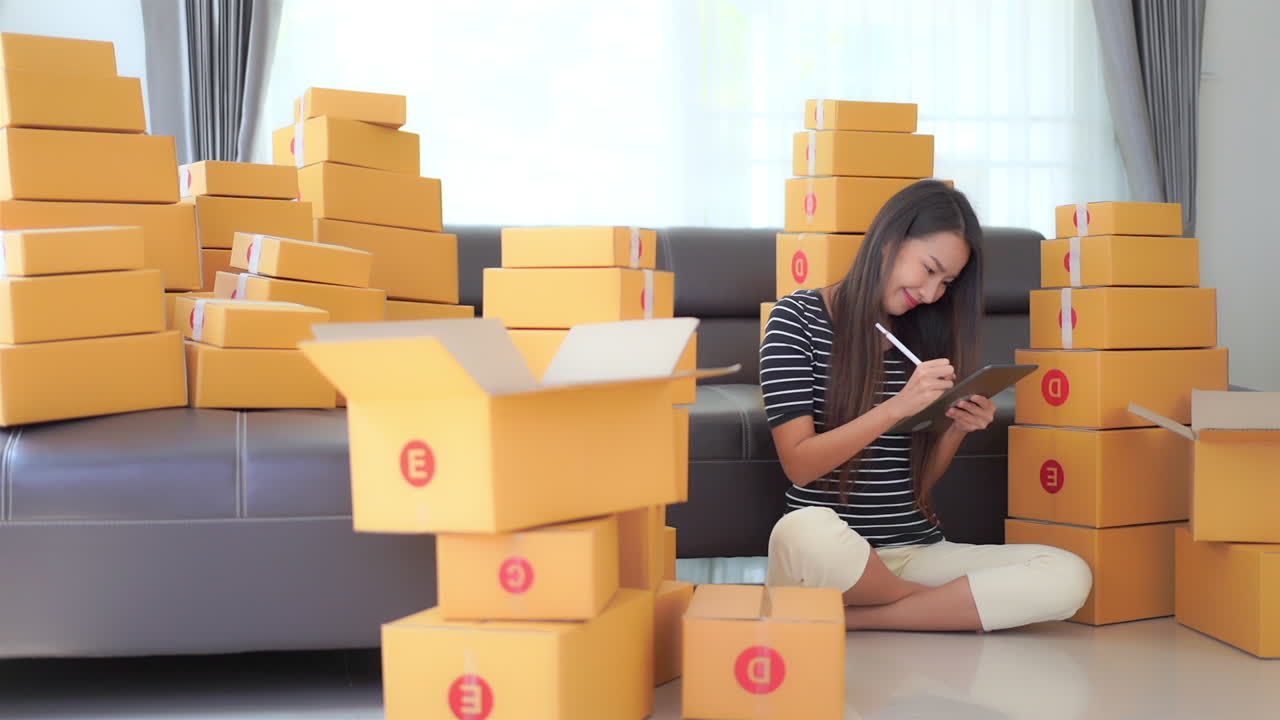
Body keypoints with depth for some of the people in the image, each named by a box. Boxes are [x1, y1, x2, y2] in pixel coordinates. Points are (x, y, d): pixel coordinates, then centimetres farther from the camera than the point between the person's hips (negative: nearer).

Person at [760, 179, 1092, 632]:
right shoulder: (798, 318, -3)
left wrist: (957, 429, -7)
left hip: (918, 552, 5)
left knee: (1069, 577, -19)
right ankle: (950, 605, -9)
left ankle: (851, 616, -14)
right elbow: (800, 464, -11)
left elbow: (919, 482, 13)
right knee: (805, 533, -41)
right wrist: (897, 407, -21)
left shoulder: (926, 334, 10)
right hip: (828, 549, -4)